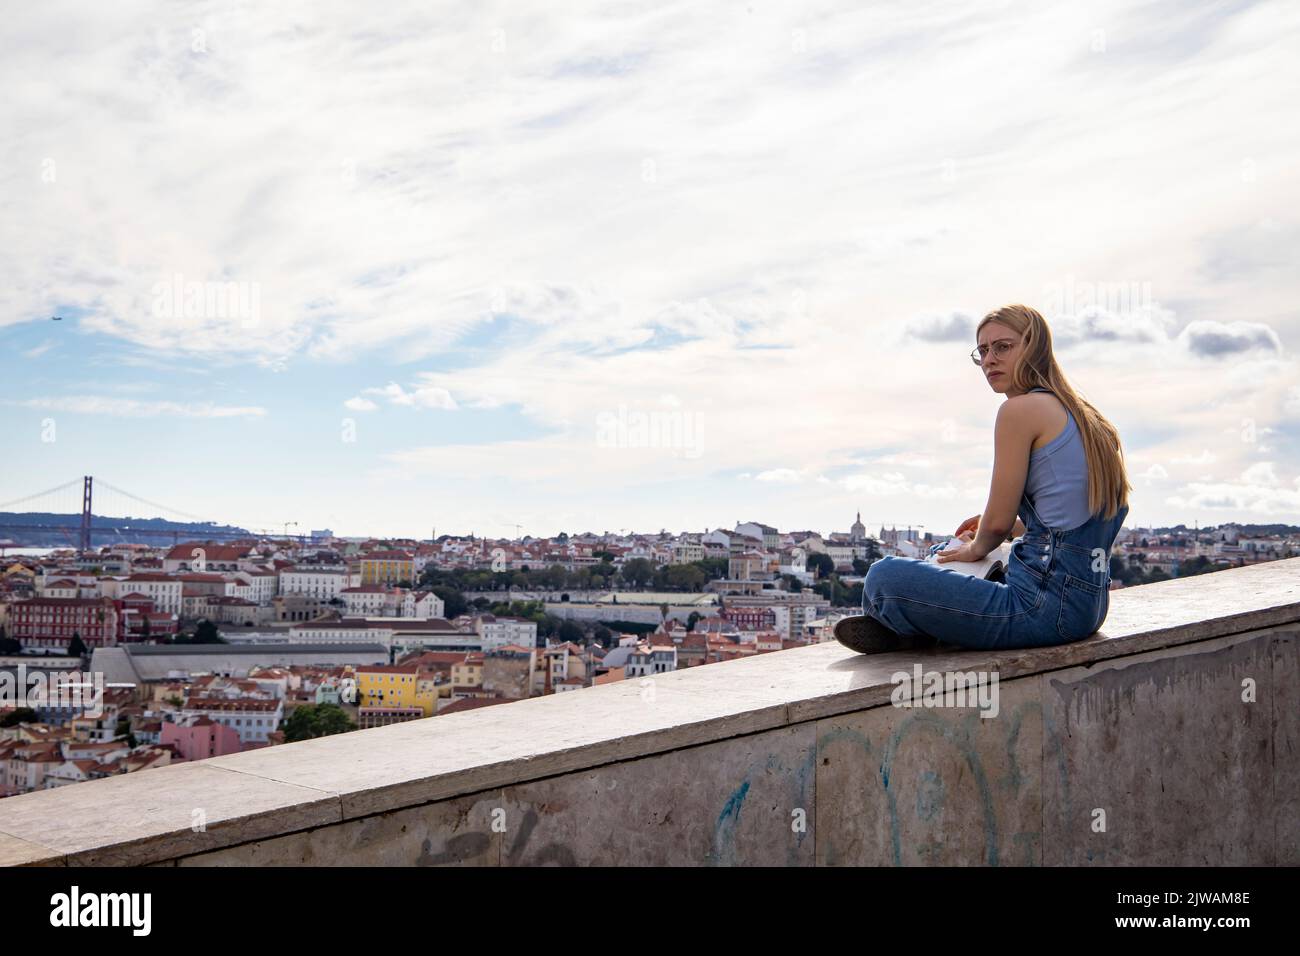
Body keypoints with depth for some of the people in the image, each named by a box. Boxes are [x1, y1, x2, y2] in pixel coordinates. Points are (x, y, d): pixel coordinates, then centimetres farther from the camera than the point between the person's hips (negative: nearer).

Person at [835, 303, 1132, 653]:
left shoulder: (1021, 409, -13)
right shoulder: (1078, 413, 15)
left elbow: (998, 523, -10)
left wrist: (976, 547, 11)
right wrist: (1001, 527, 23)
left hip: (1047, 604, -11)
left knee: (884, 576, -9)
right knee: (942, 555, 34)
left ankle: (906, 635, 20)